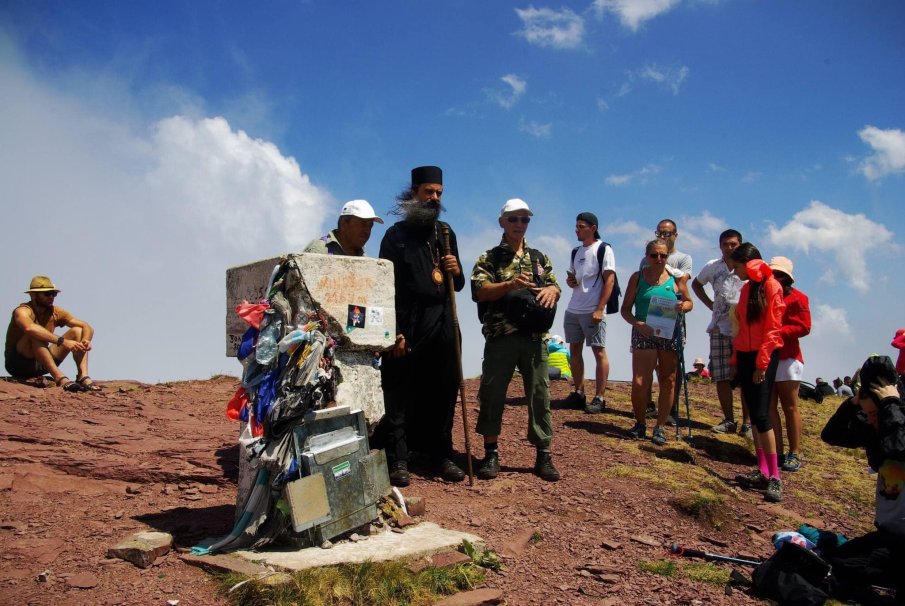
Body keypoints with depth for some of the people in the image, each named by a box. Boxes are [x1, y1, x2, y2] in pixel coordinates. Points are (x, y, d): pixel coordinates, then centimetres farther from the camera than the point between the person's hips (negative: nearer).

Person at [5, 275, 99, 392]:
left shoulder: (56, 313, 2)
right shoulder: (22, 311, -16)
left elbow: (87, 327, -2)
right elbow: (29, 328, -41)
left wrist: (86, 340, -25)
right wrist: (62, 341, -46)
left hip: (41, 364, 6)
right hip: (18, 364, -6)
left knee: (77, 331, -6)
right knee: (35, 334, -33)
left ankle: (83, 376, -26)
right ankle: (59, 378, -45)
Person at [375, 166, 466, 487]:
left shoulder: (445, 232, 17)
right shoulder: (396, 234, 0)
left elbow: (458, 286, 22)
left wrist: (456, 272, -2)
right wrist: (395, 333, -13)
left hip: (442, 325, 5)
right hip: (408, 327, -5)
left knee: (443, 392, 7)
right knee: (399, 396, -3)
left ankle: (441, 455, 19)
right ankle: (398, 461, 3)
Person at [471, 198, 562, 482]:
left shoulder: (539, 258, 17)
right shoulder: (489, 258, 5)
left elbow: (555, 287, 14)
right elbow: (479, 291, -7)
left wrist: (550, 291, -10)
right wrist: (510, 284, -20)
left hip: (534, 337, 3)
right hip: (500, 336, -2)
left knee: (539, 394, 4)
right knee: (492, 394, 2)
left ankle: (543, 455, 13)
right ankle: (491, 453, 14)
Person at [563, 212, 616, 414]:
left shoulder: (603, 249, -5)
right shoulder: (576, 251, 16)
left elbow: (609, 280, -11)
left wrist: (600, 309, -18)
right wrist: (569, 281, 1)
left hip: (593, 311, -8)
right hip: (573, 309, 8)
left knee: (599, 352, -4)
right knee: (574, 350, 10)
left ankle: (600, 398, -1)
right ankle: (579, 393, 19)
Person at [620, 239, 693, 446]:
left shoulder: (676, 278, 3)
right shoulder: (638, 278, 1)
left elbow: (689, 302, 13)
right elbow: (625, 309, 2)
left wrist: (682, 306, -10)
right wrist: (637, 324, -16)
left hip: (670, 335, 2)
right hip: (643, 335, -1)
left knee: (668, 382, 6)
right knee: (639, 383, -8)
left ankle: (660, 427, 19)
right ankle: (640, 423, 14)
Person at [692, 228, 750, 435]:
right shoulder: (712, 266, 6)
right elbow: (696, 284, 23)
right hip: (720, 329, 3)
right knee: (721, 377, 4)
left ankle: (747, 422, 5)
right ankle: (729, 420, 14)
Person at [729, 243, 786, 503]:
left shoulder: (771, 286, -9)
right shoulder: (746, 288, 14)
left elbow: (773, 328, -13)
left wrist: (761, 363, -16)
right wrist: (735, 359, 12)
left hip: (764, 356, -8)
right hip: (745, 355, 8)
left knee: (761, 415, -12)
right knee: (753, 415, 7)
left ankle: (775, 477, -8)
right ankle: (762, 471, 11)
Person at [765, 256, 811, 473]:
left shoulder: (796, 298, -2)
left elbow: (803, 327, -10)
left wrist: (777, 332, -18)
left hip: (787, 358, -5)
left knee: (790, 407, 1)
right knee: (769, 407, 2)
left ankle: (795, 454, 7)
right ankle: (778, 452, 6)